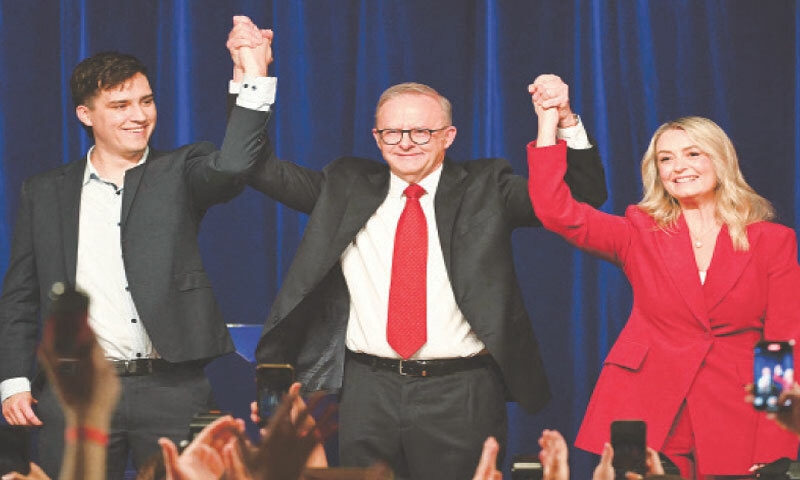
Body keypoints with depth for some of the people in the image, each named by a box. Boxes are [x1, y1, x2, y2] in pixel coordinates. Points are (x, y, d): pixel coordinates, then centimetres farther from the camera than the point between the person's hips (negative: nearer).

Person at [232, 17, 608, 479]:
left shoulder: (484, 188, 6)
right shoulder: (347, 187, 12)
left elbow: (582, 194, 0)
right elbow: (265, 170, 11)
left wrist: (565, 121, -17)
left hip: (460, 394, -2)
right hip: (368, 389, 2)